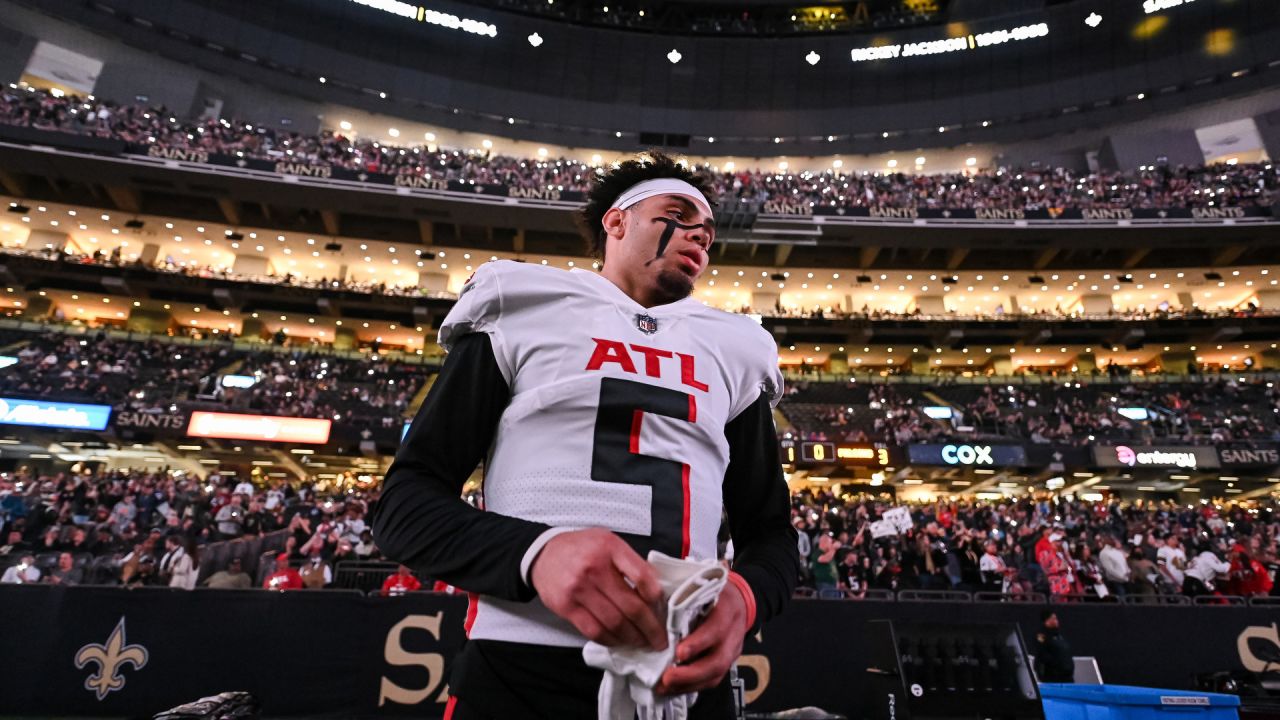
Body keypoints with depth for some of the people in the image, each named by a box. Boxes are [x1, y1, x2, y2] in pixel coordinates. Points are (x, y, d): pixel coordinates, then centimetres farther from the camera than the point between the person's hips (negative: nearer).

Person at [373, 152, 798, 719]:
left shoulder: (734, 353, 11)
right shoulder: (522, 312, 2)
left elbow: (770, 531, 13)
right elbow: (405, 502, -2)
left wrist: (743, 595, -11)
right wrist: (534, 552, -22)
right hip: (516, 673, -2)